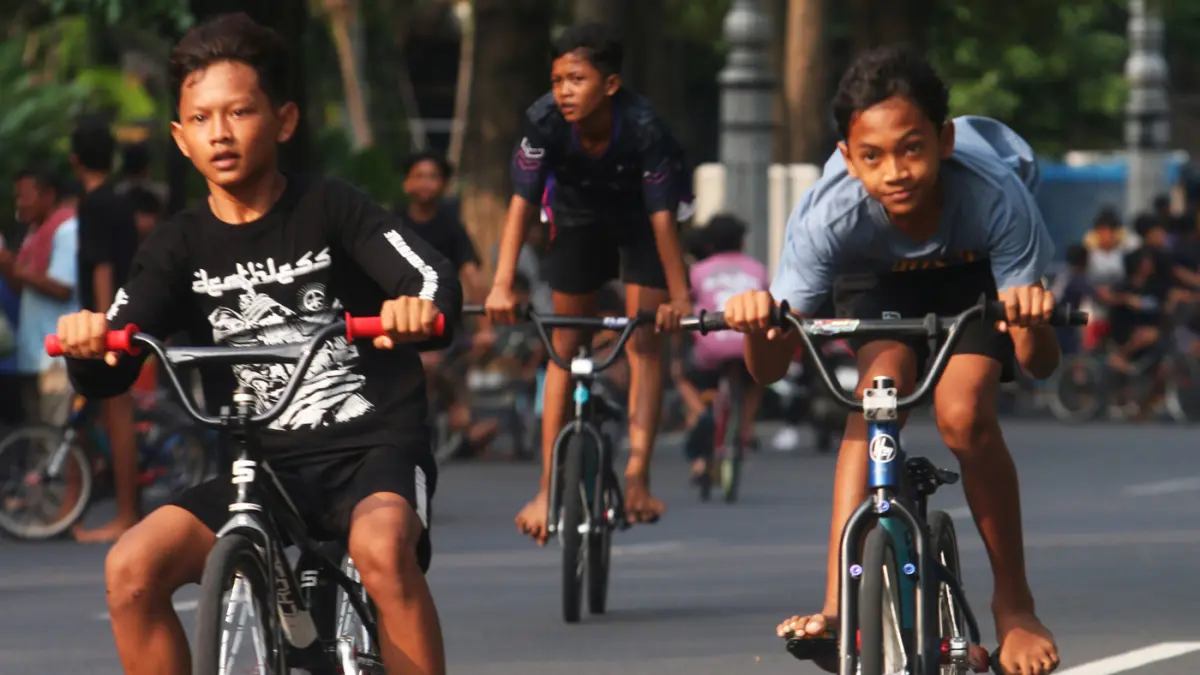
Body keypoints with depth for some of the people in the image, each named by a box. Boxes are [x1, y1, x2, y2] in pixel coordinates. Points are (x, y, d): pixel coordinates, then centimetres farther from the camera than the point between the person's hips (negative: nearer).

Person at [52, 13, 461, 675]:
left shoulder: (332, 209, -3)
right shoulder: (180, 246, 5)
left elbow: (434, 275, -17)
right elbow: (106, 373, -4)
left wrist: (422, 307, -43)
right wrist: (87, 340, -29)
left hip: (374, 450, -4)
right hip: (266, 466, 4)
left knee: (381, 546, -38)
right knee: (133, 568, -19)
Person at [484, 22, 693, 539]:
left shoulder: (643, 127, -36)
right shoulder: (545, 122, -32)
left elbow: (662, 216, -34)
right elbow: (521, 202, -33)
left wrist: (679, 297, -37)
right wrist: (502, 285, -42)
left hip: (638, 216, -2)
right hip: (579, 215, 2)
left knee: (644, 342, -11)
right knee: (565, 345, 0)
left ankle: (637, 477, -11)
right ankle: (548, 486, 0)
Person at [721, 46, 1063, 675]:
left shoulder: (994, 196, -41)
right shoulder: (829, 216, -36)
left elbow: (1041, 364, -36)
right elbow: (770, 367, -34)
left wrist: (1033, 322, -59)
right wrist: (758, 324, -56)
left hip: (981, 267, -2)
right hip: (886, 277, 2)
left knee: (963, 412, -24)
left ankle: (1014, 605, -5)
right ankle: (838, 606, -29)